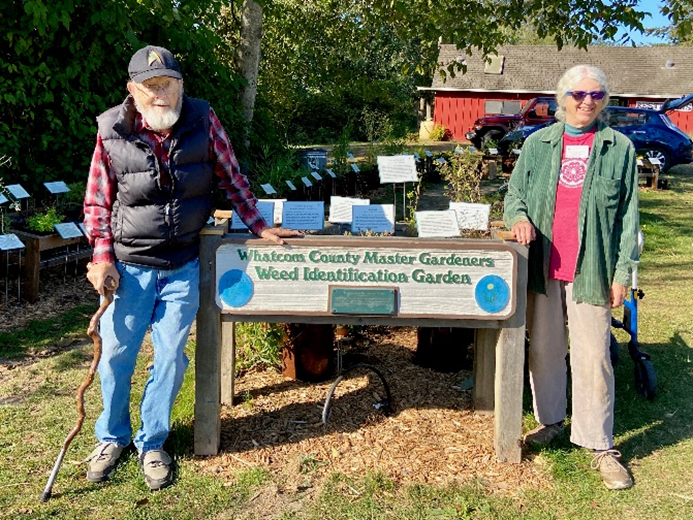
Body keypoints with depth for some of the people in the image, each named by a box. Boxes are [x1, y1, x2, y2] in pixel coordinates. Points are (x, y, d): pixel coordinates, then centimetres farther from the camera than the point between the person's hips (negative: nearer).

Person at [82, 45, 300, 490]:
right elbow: (97, 202, 0)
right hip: (130, 266, -1)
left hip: (183, 267, 1)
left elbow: (232, 178, 5)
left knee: (171, 357, 7)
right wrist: (102, 259, -8)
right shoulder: (112, 133, -9)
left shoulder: (203, 121, -7)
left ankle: (152, 444, 27)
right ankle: (112, 437, 33)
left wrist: (259, 227, 4)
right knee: (117, 354, 8)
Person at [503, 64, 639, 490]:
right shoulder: (538, 143, 8)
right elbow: (514, 193, 12)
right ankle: (551, 420, 31)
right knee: (544, 349, 12)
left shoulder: (619, 148, 3)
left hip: (590, 270, -2)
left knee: (592, 356, -1)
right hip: (542, 267, 3)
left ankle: (600, 446, 11)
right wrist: (518, 217, -12)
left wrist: (623, 271, -4)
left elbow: (628, 215, 1)